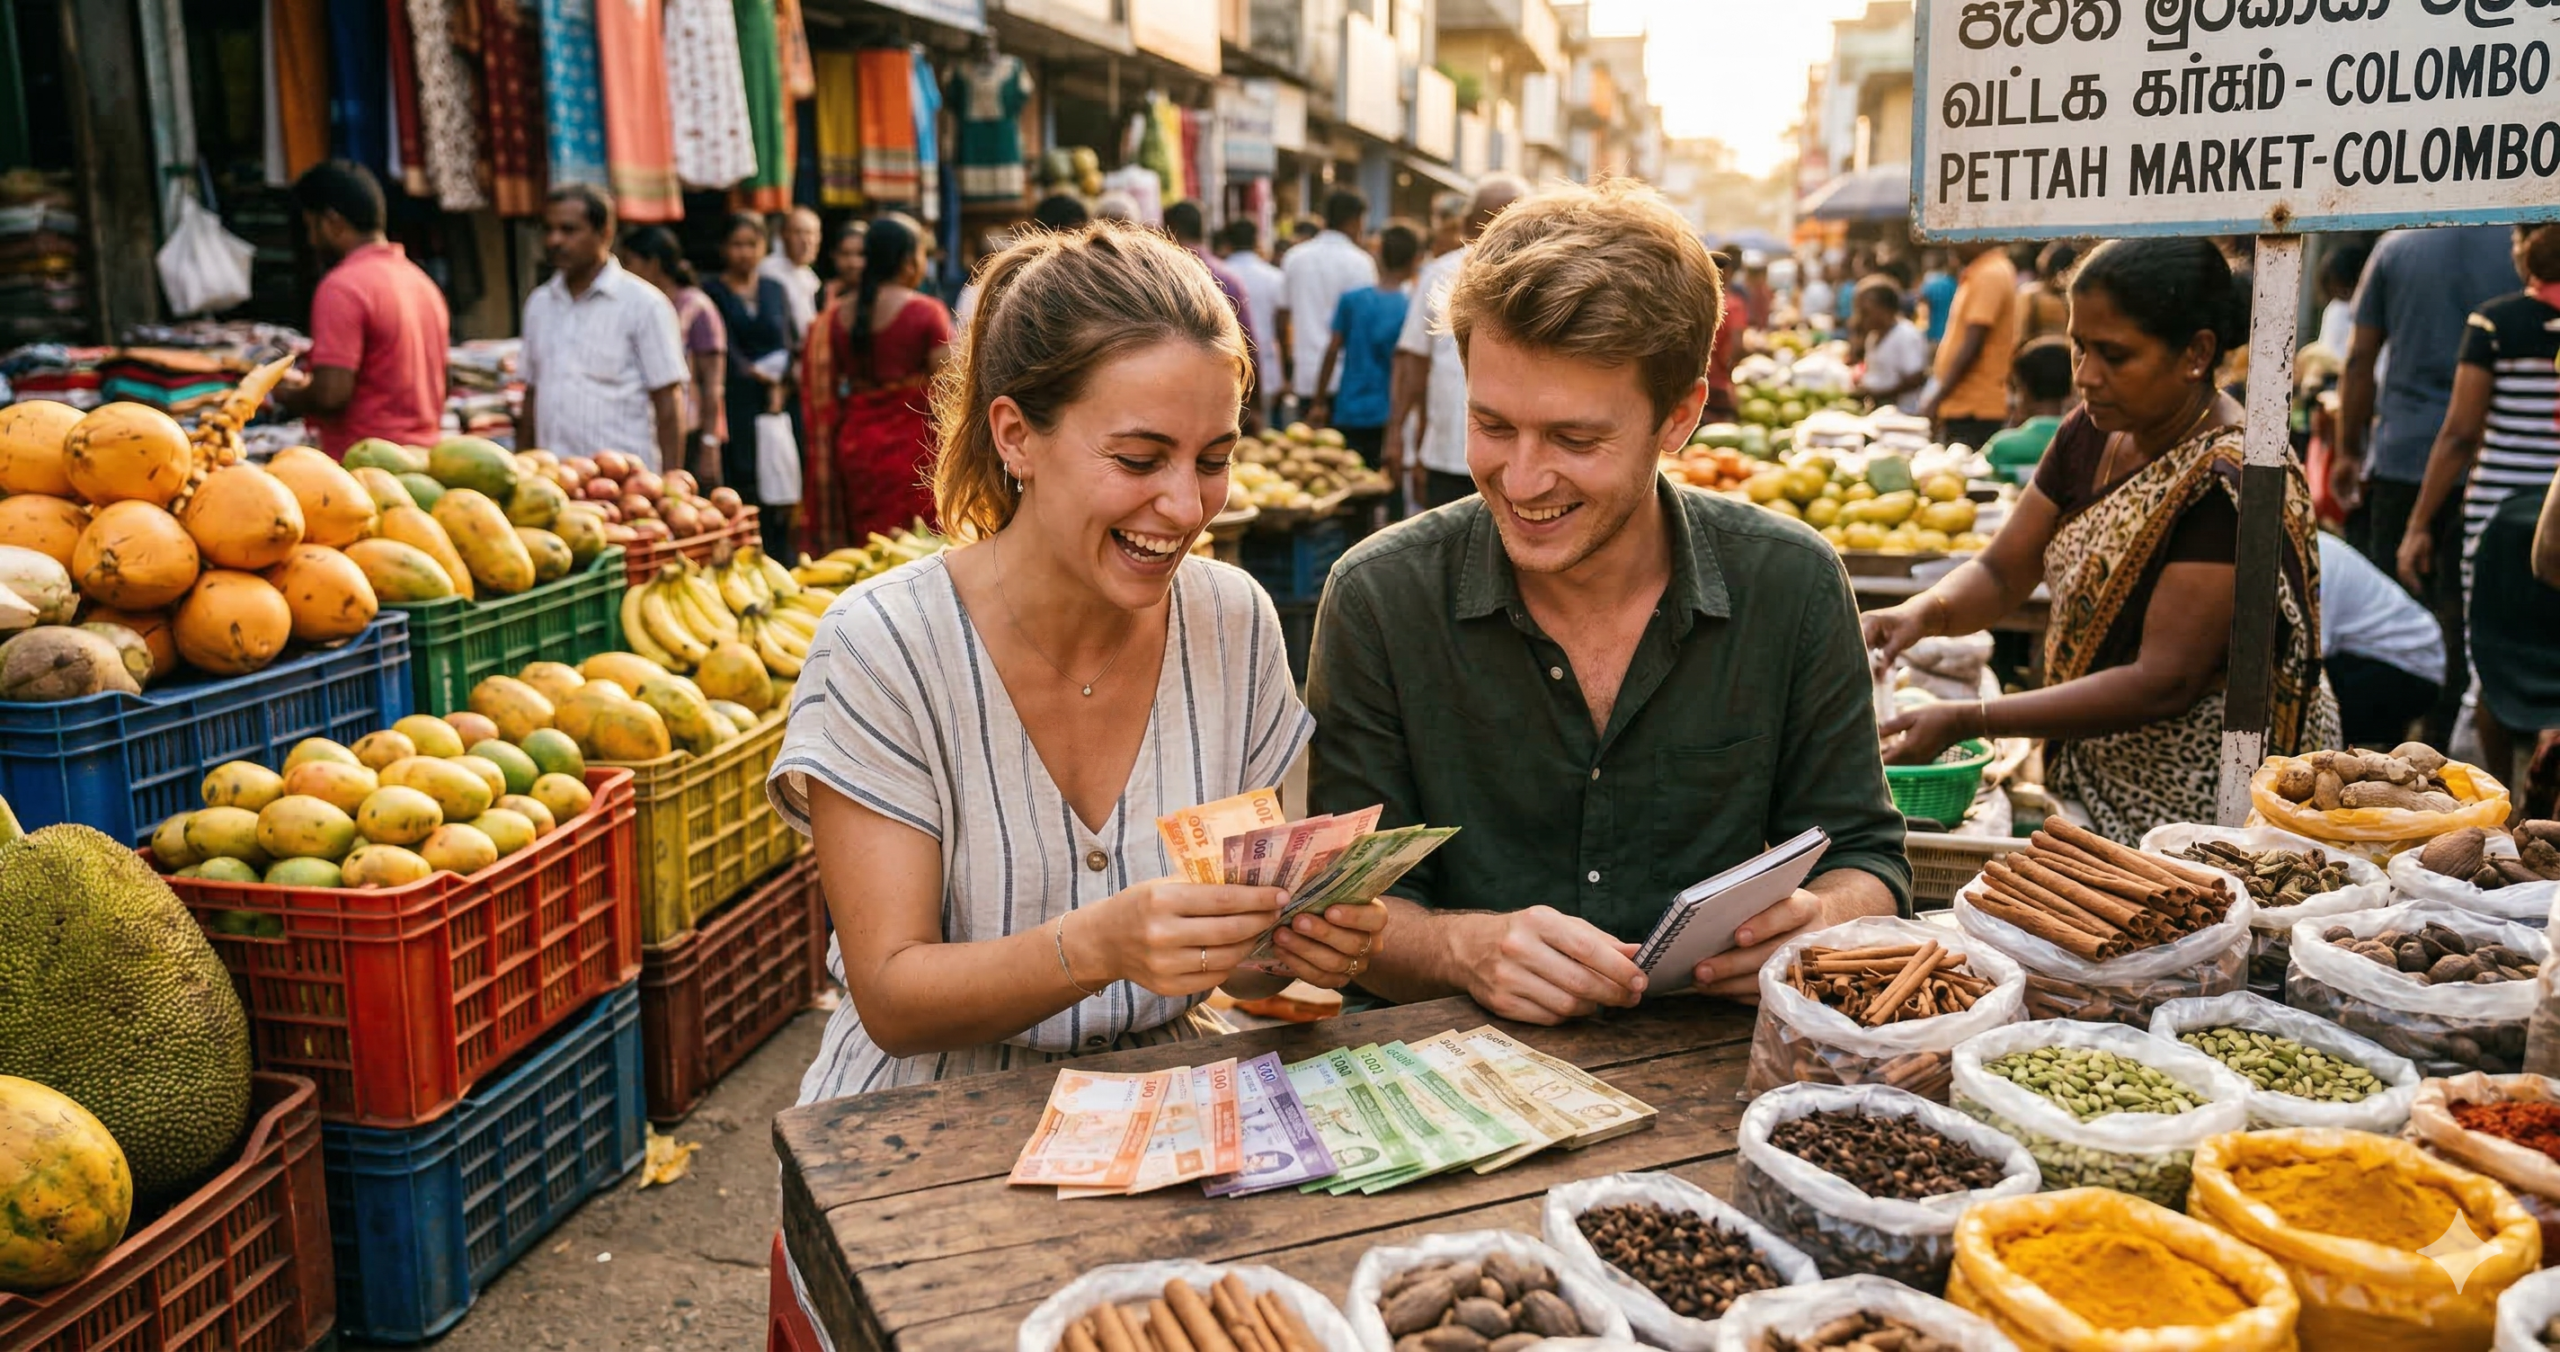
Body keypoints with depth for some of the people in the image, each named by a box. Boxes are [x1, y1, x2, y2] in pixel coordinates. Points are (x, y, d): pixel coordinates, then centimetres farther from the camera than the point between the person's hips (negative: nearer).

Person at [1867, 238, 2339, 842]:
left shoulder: (2230, 482, -22)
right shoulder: (2094, 432, 3)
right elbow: (2002, 572, 6)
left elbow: (2163, 684, -26)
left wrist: (1966, 720, -29)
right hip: (2094, 779, 7)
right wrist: (1921, 613, -17)